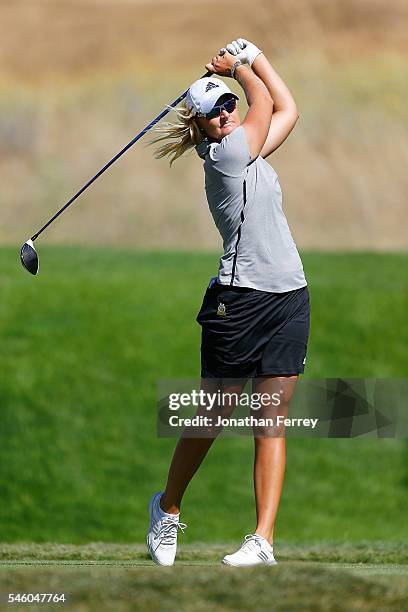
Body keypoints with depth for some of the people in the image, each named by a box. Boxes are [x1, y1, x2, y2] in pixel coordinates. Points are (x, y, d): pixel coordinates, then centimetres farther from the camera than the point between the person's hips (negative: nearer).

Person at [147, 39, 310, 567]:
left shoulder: (249, 151, 15)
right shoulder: (226, 155, -8)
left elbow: (287, 110, 24)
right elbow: (267, 103, 5)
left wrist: (250, 55, 22)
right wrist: (237, 66, 21)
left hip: (290, 300, 7)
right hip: (240, 300, -7)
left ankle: (263, 540, -4)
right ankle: (167, 509, 26)